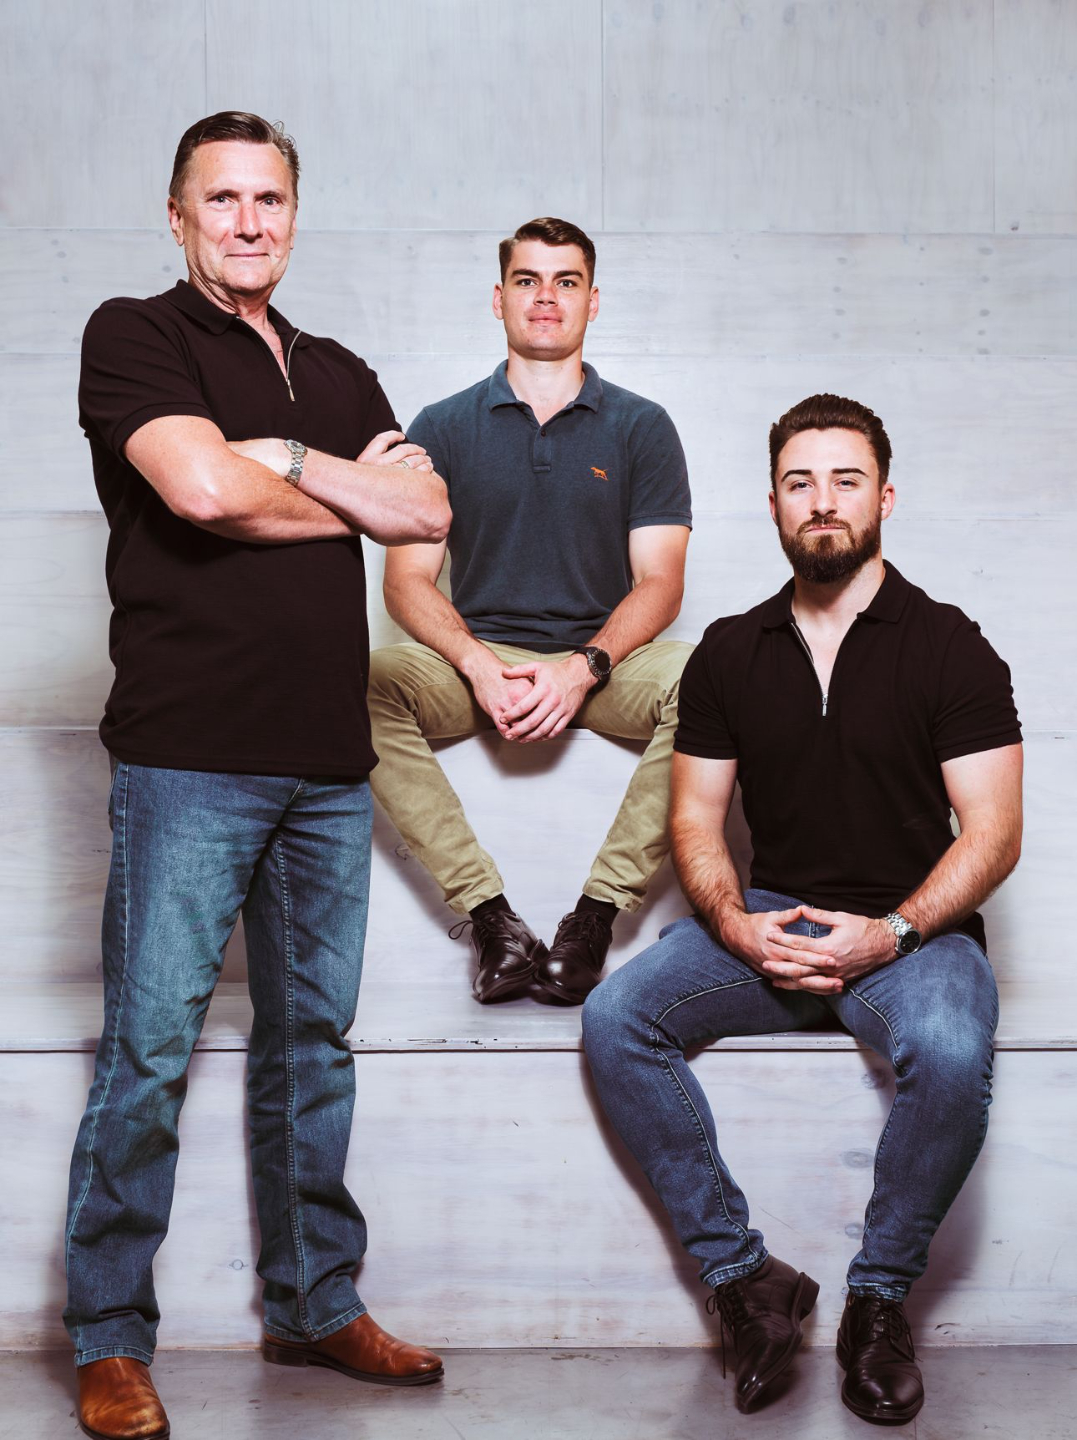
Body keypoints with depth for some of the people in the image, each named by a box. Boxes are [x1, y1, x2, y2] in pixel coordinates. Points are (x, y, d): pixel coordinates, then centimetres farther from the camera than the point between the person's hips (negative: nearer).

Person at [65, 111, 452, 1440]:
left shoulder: (337, 375, 21)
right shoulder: (133, 336, 3)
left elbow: (427, 511, 7)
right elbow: (201, 486, -14)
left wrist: (286, 460, -6)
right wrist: (348, 495, 2)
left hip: (328, 759, 6)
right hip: (188, 755, -5)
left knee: (313, 1042, 11)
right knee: (150, 1045, -4)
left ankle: (315, 1306, 22)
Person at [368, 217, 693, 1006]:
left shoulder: (642, 427, 8)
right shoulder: (443, 426, 9)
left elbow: (659, 582, 0)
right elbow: (408, 578, 2)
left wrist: (585, 667, -19)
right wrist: (479, 665, -18)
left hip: (604, 662, 0)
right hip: (476, 657, 0)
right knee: (367, 681, -30)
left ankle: (596, 913, -25)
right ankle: (492, 919, -28)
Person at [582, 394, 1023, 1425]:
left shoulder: (949, 648, -1)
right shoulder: (729, 654, 10)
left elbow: (992, 834, -6)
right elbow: (695, 820, 9)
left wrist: (889, 934, -20)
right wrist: (739, 926, -11)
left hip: (911, 929, -3)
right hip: (768, 922, 4)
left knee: (950, 1053, -35)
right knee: (614, 1017, -21)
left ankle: (879, 1299, -12)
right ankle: (742, 1276, -13)